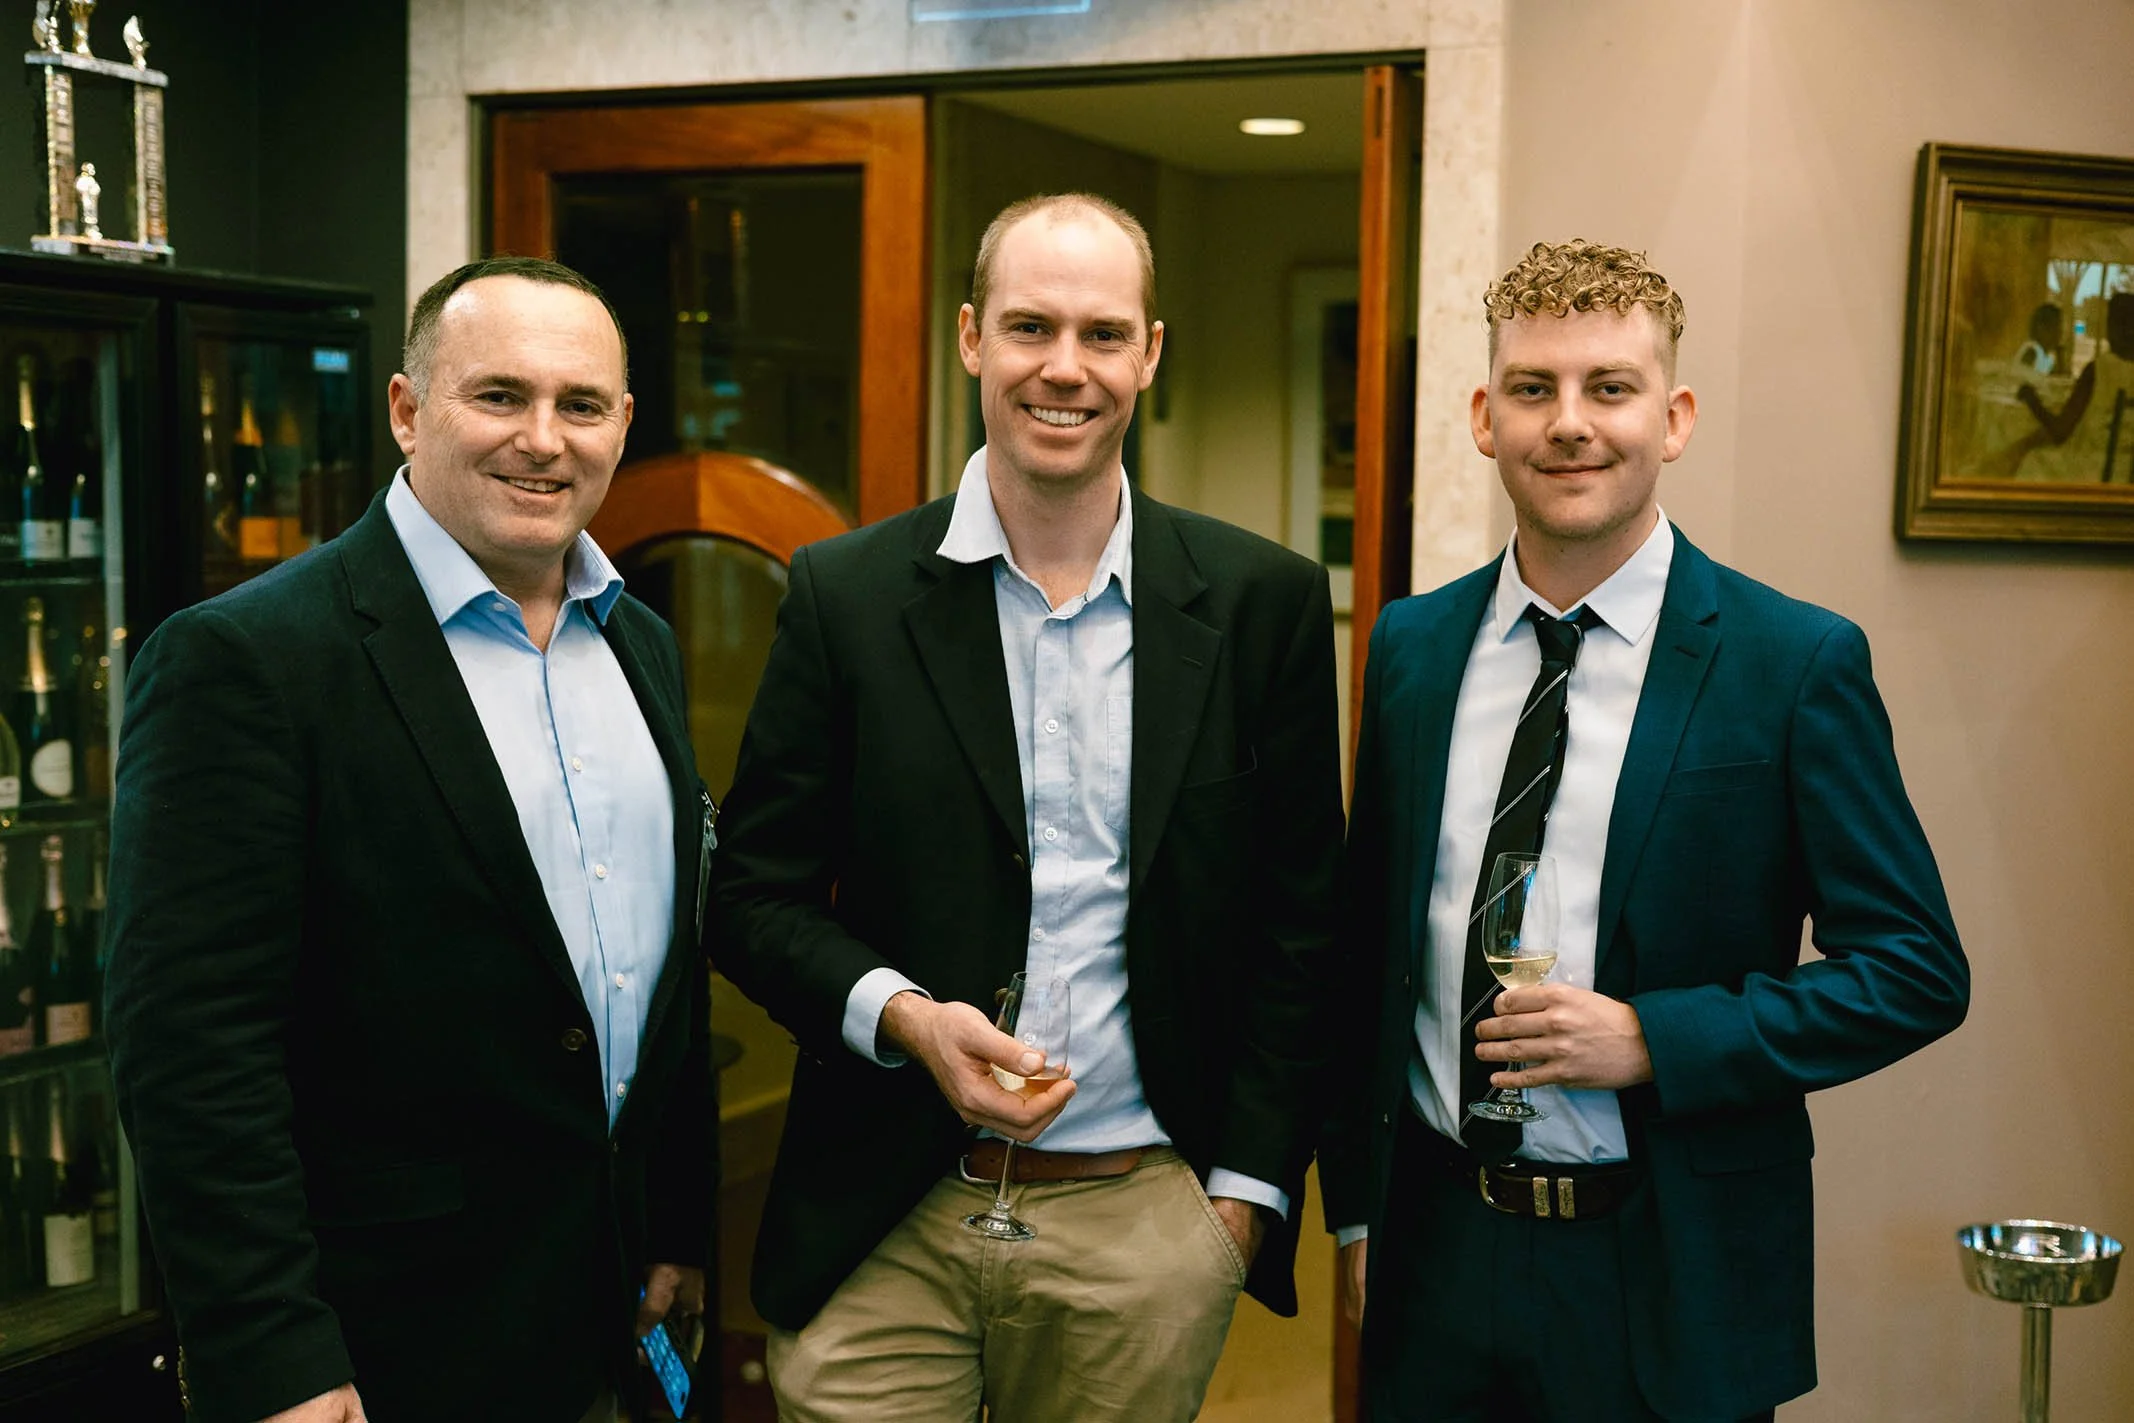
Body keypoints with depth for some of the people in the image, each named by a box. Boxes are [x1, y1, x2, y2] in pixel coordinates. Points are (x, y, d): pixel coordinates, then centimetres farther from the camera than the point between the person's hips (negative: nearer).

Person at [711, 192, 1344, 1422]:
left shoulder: (1262, 602, 1)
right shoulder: (845, 596, -1)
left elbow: (1301, 918, 4)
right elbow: (757, 894, 2)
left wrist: (1248, 1182, 0)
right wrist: (899, 1013, -15)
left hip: (1147, 1223, 1)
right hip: (882, 1229, 0)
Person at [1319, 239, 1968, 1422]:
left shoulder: (1797, 661, -9)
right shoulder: (1411, 647, 3)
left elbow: (1916, 969, -8)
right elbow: (1367, 944, 8)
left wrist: (1652, 1039, -18)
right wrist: (1353, 1205, 9)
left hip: (1670, 1282, -3)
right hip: (1436, 1252, 3)